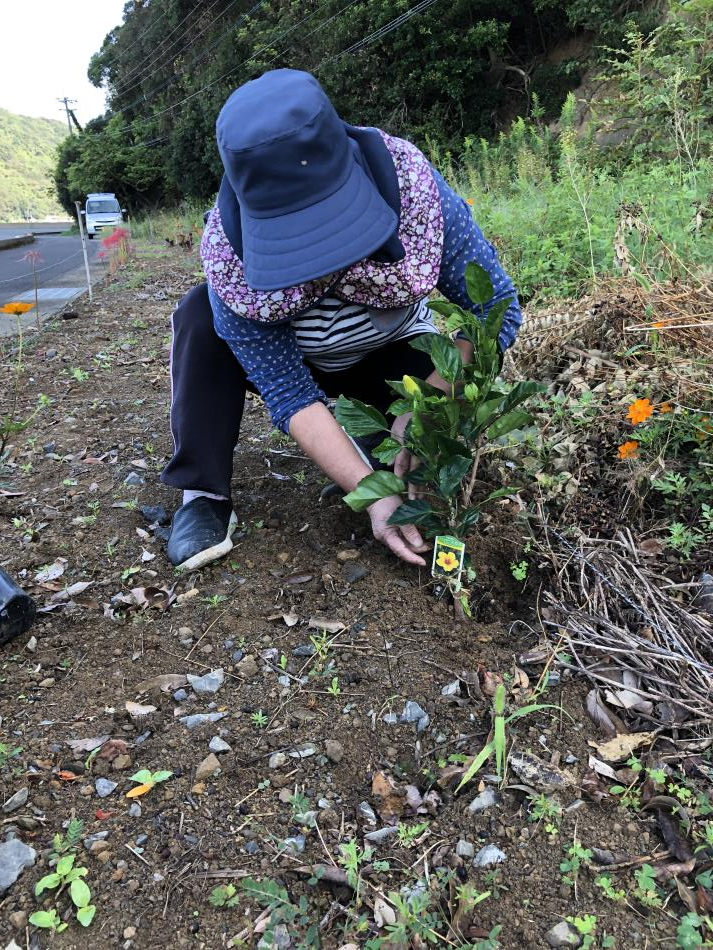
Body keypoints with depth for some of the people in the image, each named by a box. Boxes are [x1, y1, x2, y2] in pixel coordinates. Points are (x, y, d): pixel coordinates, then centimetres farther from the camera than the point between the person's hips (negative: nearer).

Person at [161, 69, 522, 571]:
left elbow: (497, 309, -27)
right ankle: (204, 493, -20)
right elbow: (288, 393, -32)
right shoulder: (232, 257, -33)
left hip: (391, 356, 1)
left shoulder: (411, 187, -33)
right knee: (201, 316, -27)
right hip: (289, 358, 0)